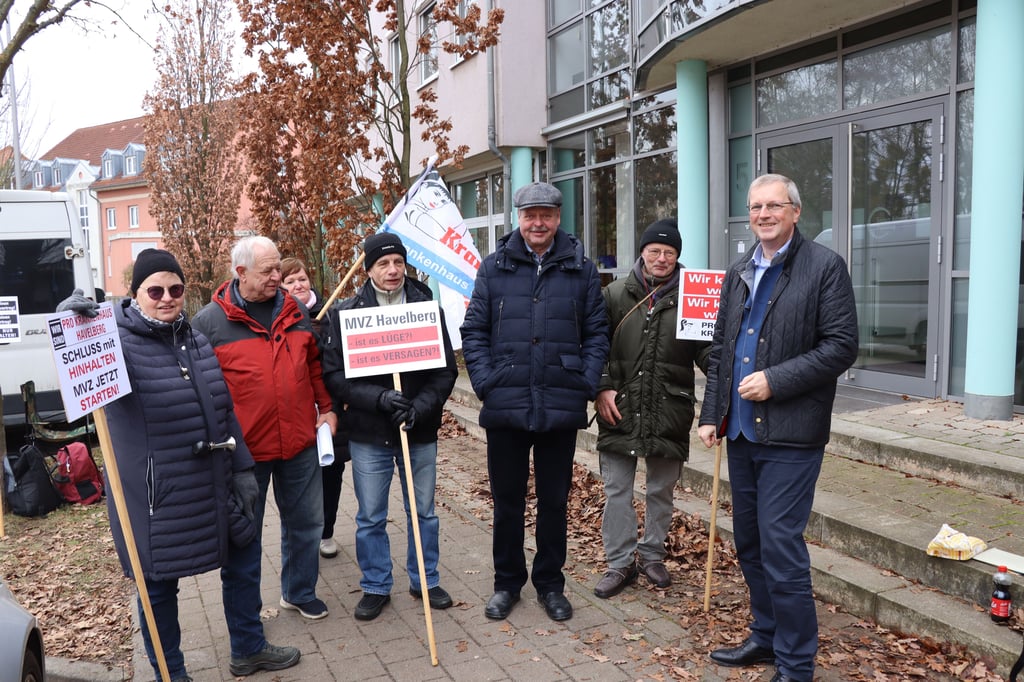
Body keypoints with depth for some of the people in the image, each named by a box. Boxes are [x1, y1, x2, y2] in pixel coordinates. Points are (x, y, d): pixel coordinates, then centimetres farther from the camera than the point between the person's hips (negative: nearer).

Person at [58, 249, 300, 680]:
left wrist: (242, 467, 12)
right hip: (156, 495, -7)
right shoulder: (119, 340, -12)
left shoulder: (194, 338, 8)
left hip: (213, 484, 7)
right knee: (159, 584, 9)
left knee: (243, 559, 18)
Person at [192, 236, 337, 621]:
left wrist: (326, 408, 8)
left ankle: (299, 592, 36)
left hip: (300, 443, 4)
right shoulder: (210, 322, -7)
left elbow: (315, 363, 14)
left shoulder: (294, 312, 6)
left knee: (306, 522, 15)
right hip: (244, 449, -3)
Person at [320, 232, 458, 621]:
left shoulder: (427, 306, -2)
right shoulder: (345, 313, -4)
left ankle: (425, 581, 33)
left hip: (420, 431, 1)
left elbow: (446, 369, -2)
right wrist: (379, 398, -21)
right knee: (370, 518, 11)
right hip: (368, 433, -1)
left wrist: (420, 407, -17)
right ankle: (375, 586, 30)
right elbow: (334, 375, -8)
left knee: (424, 512, 15)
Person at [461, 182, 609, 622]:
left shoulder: (581, 269, 4)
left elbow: (597, 333, 5)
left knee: (554, 500, 13)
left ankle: (550, 584, 30)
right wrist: (484, 382, -8)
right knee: (507, 499, 13)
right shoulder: (495, 267, 3)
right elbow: (473, 331, 3)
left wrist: (587, 384, -6)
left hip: (561, 406, 0)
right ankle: (507, 582, 30)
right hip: (505, 405, 0)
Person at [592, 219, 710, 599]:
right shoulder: (616, 294, 3)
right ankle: (620, 563, 20)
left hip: (669, 411, 0)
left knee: (662, 490, 14)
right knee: (617, 490, 6)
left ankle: (652, 555, 33)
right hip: (619, 408, 0)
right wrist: (600, 388, -6)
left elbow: (705, 350, 1)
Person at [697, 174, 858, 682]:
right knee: (749, 543, 15)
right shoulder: (738, 274, 14)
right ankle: (765, 636, 33)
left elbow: (841, 347, -12)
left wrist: (775, 381, -18)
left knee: (780, 547, -5)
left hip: (790, 434, -7)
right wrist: (711, 415, 9)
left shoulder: (825, 267, -5)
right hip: (741, 430, 7)